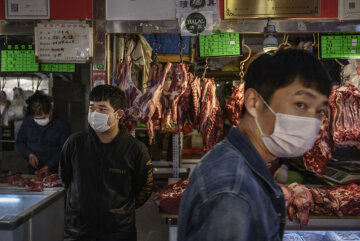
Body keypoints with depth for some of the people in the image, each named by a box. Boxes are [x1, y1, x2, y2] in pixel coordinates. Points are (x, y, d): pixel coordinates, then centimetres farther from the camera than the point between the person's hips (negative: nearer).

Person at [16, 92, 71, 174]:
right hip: (33, 170, 3)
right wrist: (29, 154, 0)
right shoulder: (28, 121, 8)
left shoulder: (62, 125, -4)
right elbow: (19, 142, 18)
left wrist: (48, 166, -14)